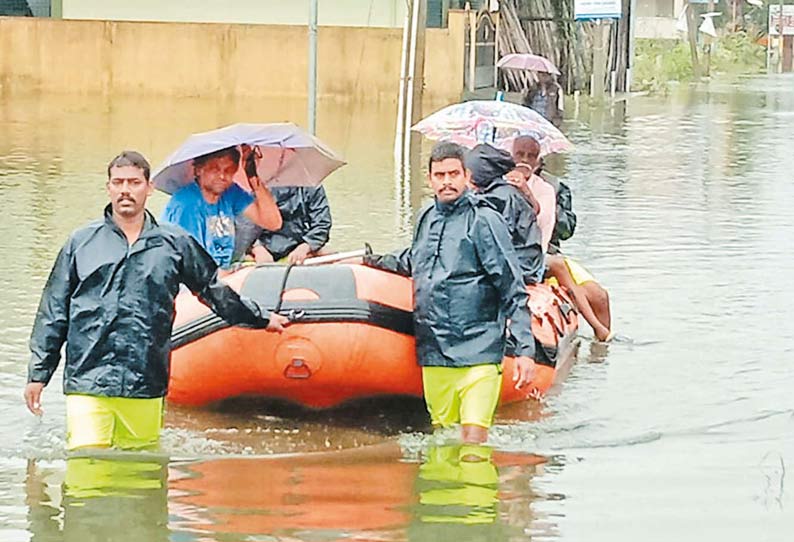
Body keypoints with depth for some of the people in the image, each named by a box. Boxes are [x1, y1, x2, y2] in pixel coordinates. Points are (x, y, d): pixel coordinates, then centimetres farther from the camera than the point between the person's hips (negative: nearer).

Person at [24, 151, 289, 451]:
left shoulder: (174, 244, 12)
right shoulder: (82, 243, 10)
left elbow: (214, 289, 26)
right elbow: (53, 311, 13)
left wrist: (260, 319, 34)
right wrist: (38, 374, 11)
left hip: (146, 387, 2)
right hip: (87, 381, -2)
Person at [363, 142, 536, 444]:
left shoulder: (484, 220, -6)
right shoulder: (426, 219, 13)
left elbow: (514, 292, -8)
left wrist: (525, 350, -14)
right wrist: (369, 261, 37)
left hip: (477, 353, -6)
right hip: (432, 353, 6)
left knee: (473, 440, -15)